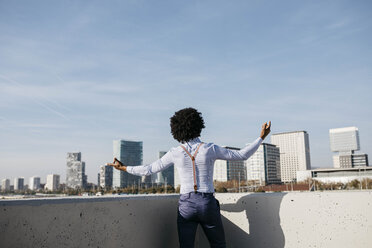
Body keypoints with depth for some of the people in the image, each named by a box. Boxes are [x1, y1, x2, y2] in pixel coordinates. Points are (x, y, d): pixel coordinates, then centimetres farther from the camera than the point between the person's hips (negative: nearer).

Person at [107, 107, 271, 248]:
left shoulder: (175, 153, -3)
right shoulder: (210, 149, -6)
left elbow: (149, 169, 4)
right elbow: (242, 155, 2)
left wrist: (124, 168, 18)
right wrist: (261, 137, 12)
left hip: (186, 205, 1)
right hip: (208, 204, -1)